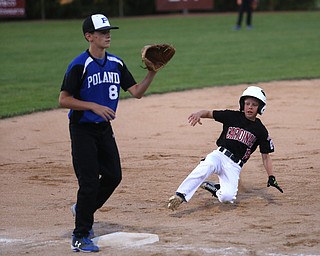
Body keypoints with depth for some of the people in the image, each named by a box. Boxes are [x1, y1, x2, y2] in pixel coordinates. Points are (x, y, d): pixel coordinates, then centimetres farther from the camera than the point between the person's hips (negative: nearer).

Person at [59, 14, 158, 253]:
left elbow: (137, 92, 4)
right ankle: (80, 237, 1)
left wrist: (152, 73, -11)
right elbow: (64, 100, -16)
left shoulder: (116, 63, 5)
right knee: (89, 182, -9)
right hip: (83, 130, -7)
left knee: (113, 176, 12)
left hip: (104, 129, 7)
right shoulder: (79, 65, -16)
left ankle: (83, 209, 37)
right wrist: (94, 106, -24)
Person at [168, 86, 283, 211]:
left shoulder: (261, 131, 5)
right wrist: (199, 114, -19)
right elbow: (209, 113, 4)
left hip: (234, 166, 1)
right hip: (219, 155, -1)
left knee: (228, 197, -23)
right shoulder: (232, 116, 4)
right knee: (207, 165, -37)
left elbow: (266, 156, 9)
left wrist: (271, 178, 0)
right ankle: (180, 195, -43)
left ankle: (211, 187, 10)